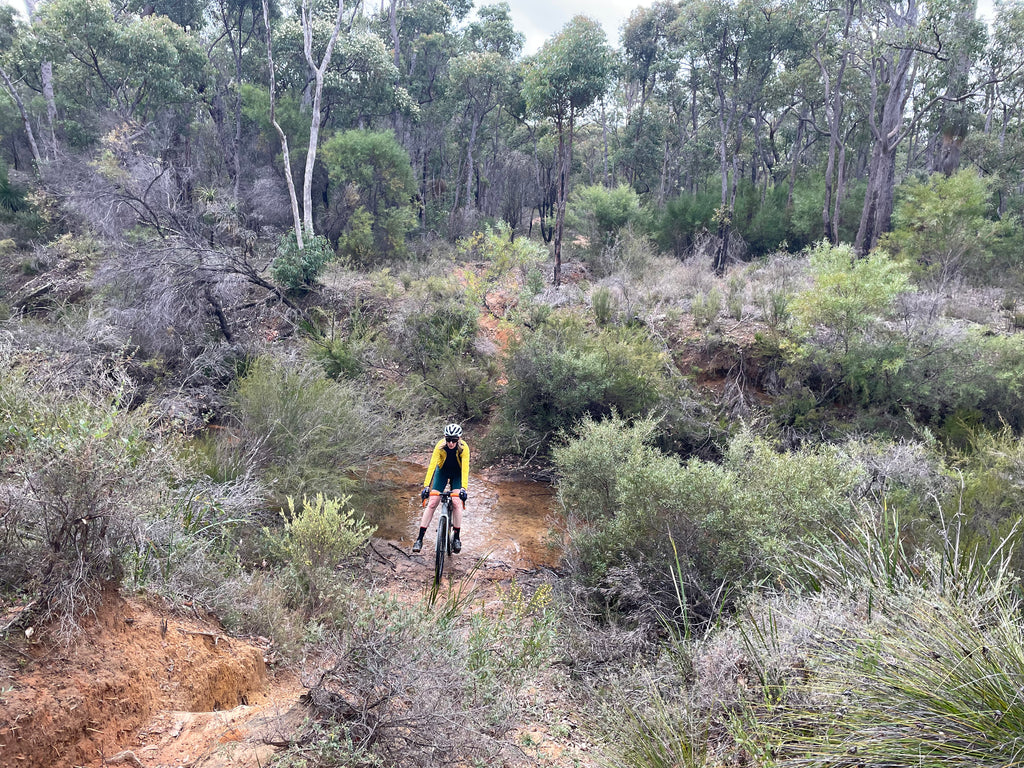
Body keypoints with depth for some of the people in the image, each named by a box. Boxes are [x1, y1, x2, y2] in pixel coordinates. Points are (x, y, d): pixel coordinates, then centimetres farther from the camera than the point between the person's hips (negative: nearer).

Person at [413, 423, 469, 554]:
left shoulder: (464, 448, -30)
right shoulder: (440, 446, -29)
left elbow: (465, 468, -35)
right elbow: (432, 465, -35)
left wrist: (464, 488, -47)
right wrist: (426, 486, -43)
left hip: (457, 474, 0)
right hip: (442, 471, 1)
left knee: (456, 503, -17)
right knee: (432, 503, -9)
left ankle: (457, 538, -4)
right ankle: (420, 538, -5)